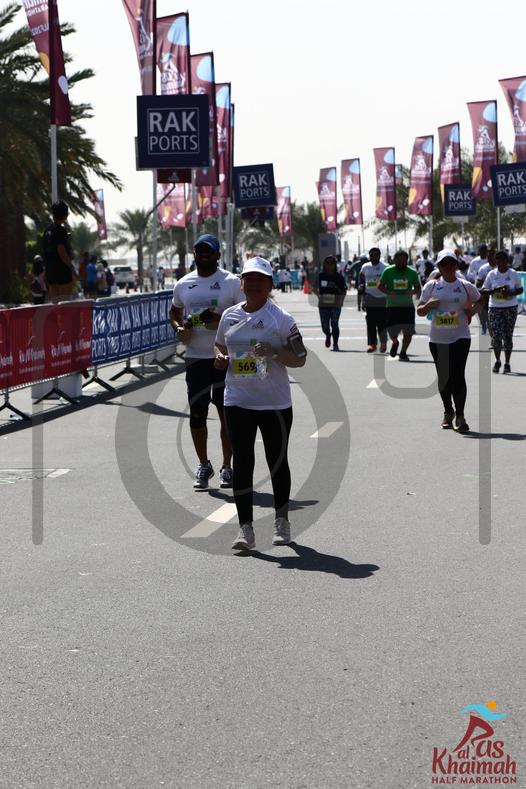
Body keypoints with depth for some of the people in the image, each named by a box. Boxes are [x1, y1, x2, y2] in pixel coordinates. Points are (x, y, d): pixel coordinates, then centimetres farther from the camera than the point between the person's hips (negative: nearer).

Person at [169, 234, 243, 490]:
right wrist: (179, 328, 2)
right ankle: (203, 465, 18)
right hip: (195, 356, 3)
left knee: (227, 413, 2)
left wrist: (223, 321, -18)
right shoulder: (183, 284, 9)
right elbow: (174, 311, 23)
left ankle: (226, 466, 13)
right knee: (197, 413, 3)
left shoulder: (232, 282, -2)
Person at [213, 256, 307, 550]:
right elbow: (220, 344, 24)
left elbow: (300, 359, -5)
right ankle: (245, 528, 1)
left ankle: (282, 521, 27)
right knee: (242, 462, -2)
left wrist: (274, 352, -22)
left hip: (275, 404, -3)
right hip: (237, 401, 3)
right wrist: (220, 358, 1)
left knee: (277, 462, 9)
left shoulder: (281, 318, -6)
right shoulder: (229, 316, 7)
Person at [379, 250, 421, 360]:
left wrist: (413, 292, -17)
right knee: (392, 331, -1)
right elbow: (380, 286, 2)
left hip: (408, 306, 1)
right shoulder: (388, 271, -3)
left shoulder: (412, 272, 0)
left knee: (408, 332, -4)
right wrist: (389, 292, -18)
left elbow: (418, 288, 6)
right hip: (392, 306, -1)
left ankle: (403, 352, 16)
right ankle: (395, 343, 35)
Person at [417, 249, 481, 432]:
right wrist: (429, 305, -12)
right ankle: (448, 412, 28)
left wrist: (472, 310, -1)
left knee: (458, 376, -12)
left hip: (460, 337, -2)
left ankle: (460, 415, -5)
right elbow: (419, 311, 10)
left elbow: (479, 300, 20)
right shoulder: (431, 286, 5)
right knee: (443, 377, 8)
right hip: (437, 339, 2)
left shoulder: (466, 286, 3)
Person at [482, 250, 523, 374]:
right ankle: (497, 361, 13)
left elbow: (520, 289, 7)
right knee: (496, 335, -6)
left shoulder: (513, 274, 2)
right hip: (495, 308, 0)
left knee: (508, 336, 1)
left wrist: (511, 292, -14)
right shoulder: (491, 274, 2)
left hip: (510, 308, 0)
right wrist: (496, 290, -16)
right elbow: (484, 290, 2)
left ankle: (507, 363, 10)